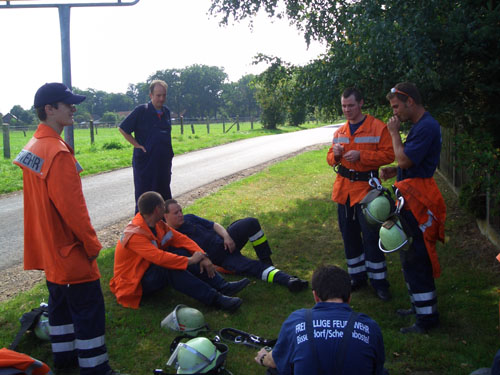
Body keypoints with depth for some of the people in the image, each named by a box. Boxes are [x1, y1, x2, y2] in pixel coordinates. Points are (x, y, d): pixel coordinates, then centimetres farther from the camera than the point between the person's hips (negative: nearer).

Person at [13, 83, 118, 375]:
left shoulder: (33, 147, 7)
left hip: (49, 248, 10)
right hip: (70, 249, -10)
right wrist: (92, 243, -12)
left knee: (61, 301, 21)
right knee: (89, 308, 0)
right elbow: (72, 206, -24)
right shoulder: (58, 152, -24)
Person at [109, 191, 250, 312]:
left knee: (181, 252, -13)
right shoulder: (134, 235, -27)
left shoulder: (157, 224, 0)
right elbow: (159, 257, -37)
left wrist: (202, 256, -14)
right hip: (132, 283, -8)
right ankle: (215, 299, -35)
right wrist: (190, 260, -30)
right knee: (170, 268, -33)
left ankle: (223, 286, -21)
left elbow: (180, 238, -1)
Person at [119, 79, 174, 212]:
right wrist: (137, 145, -10)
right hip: (145, 160, -6)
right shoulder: (141, 111, -8)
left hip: (163, 161, 6)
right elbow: (123, 129, -6)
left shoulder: (166, 112, 10)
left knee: (164, 196, 12)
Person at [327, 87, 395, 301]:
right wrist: (335, 155, -7)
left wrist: (360, 155, -21)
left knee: (371, 236, -3)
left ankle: (378, 281, 10)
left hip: (366, 188, -6)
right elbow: (331, 159, 16)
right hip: (343, 188, 6)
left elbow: (388, 155, -13)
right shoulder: (340, 131, 12)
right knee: (349, 235, 12)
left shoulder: (378, 127, -6)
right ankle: (357, 277, 26)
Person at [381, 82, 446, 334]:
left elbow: (405, 160, -23)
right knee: (410, 257, 20)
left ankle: (427, 317, 5)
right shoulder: (420, 125, 15)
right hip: (411, 198, 11)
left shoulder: (426, 127, -19)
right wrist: (393, 171, 7)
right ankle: (420, 305, 34)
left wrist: (394, 133, -11)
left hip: (417, 200, -11)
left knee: (414, 259, -5)